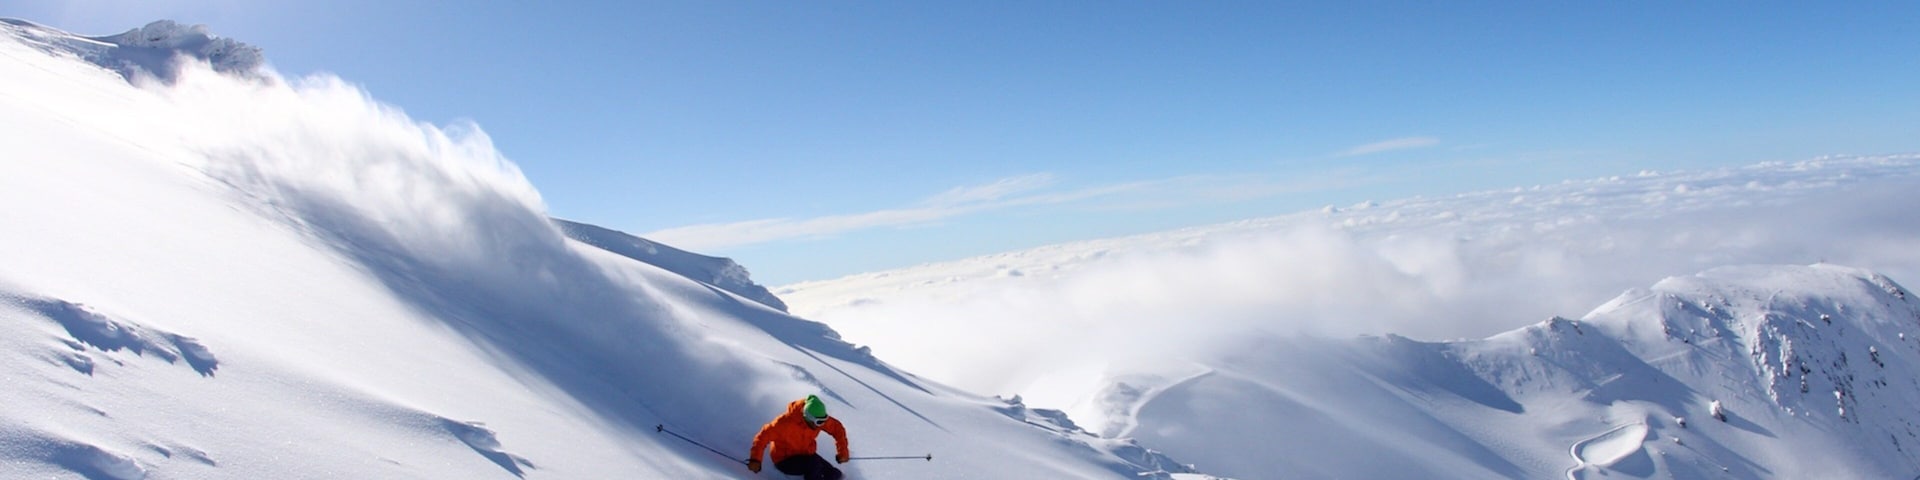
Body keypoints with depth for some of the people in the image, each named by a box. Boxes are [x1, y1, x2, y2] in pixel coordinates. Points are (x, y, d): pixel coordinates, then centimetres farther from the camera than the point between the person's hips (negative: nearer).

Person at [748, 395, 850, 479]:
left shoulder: (819, 419, -15)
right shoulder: (787, 422, -31)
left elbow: (837, 428, -1)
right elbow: (764, 436, -31)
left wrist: (842, 451, -8)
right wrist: (755, 459, -39)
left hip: (806, 455, 6)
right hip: (785, 460, -6)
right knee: (814, 464, -33)